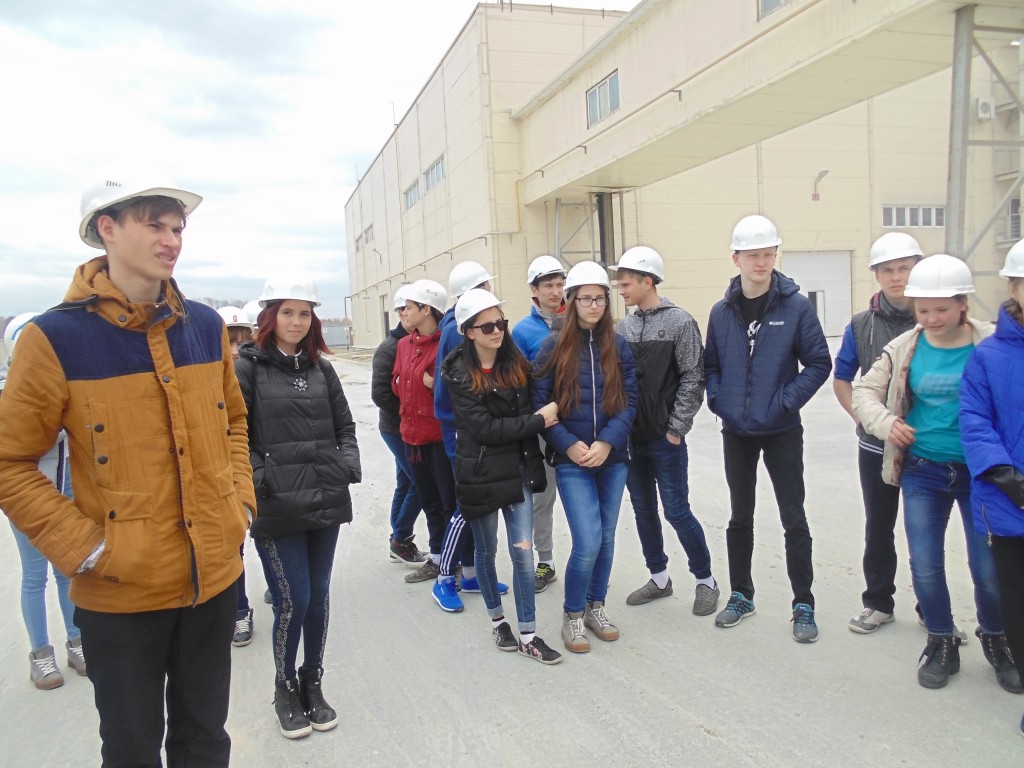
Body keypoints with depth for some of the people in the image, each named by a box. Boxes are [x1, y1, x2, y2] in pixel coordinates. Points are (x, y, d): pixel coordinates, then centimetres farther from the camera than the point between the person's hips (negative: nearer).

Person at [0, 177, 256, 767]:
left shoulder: (206, 326, 1)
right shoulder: (56, 338, -12)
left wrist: (241, 502, 4)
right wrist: (82, 548, -13)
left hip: (215, 576, 4)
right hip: (121, 593, -3)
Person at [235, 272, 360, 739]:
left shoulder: (320, 368, 12)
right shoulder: (247, 366, -3)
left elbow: (345, 425, 15)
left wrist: (348, 465, 1)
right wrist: (262, 479, -15)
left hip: (326, 502, 5)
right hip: (277, 508, -4)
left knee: (318, 597, 13)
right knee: (293, 600, 0)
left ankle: (313, 684, 32)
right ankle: (285, 688, 25)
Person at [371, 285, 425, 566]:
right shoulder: (389, 348, -12)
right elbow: (380, 394, -17)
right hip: (398, 430, -6)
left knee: (407, 483, 14)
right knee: (421, 482, -5)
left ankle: (399, 542, 27)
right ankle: (400, 539, 13)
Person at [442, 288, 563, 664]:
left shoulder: (516, 366, 2)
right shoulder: (459, 375, -10)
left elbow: (527, 416, 4)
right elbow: (484, 428, -17)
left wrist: (533, 466, -5)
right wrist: (538, 419, -15)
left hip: (516, 471, 3)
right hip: (479, 475, -3)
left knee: (523, 552, 1)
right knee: (486, 550, 13)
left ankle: (528, 635, 14)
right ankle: (497, 620, 34)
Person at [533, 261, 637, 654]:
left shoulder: (618, 346, 3)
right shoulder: (553, 346, -3)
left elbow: (629, 401, 1)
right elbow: (539, 402, -3)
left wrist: (607, 442, -12)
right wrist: (568, 444, -12)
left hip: (612, 458, 3)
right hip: (571, 460, -3)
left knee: (606, 538, 12)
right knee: (587, 542, -9)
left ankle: (595, 606, 32)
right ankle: (572, 615, 14)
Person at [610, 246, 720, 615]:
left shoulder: (679, 322, -6)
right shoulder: (622, 327, 8)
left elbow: (693, 379, -9)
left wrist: (676, 428, -12)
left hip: (665, 438, -5)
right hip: (630, 437, 5)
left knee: (676, 511, 0)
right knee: (643, 510, 13)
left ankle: (706, 580, 19)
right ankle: (659, 577, 29)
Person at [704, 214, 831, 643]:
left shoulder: (796, 306, -7)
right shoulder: (722, 311, 3)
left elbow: (819, 363, -6)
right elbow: (710, 364, 11)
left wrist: (786, 400, -15)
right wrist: (717, 399, -4)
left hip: (782, 431, -3)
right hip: (736, 432, 3)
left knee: (794, 519, 3)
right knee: (740, 517, 14)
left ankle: (803, 605, 18)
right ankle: (741, 595, 29)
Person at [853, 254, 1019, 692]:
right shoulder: (904, 348, -2)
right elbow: (865, 391, 6)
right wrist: (885, 422, -13)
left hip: (981, 472, -2)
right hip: (923, 472, 2)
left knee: (989, 567, 4)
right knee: (925, 565, 5)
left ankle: (995, 639, 34)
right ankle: (942, 643, 29)